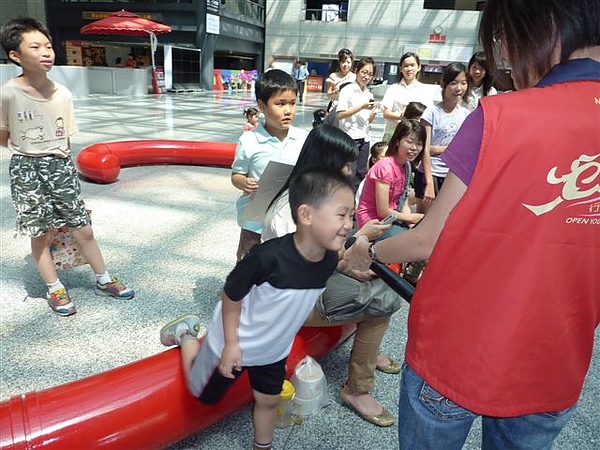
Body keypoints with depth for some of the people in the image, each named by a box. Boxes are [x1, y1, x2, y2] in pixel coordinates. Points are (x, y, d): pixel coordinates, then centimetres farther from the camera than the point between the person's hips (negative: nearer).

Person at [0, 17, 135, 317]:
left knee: (83, 229, 8)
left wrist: (58, 163, 6)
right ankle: (55, 289, 25)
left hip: (61, 166, 3)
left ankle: (103, 280, 24)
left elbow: (65, 140, 8)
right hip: (27, 170, -3)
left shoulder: (63, 94, 0)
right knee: (41, 235, 7)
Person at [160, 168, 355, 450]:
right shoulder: (269, 257, -40)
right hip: (235, 343, -4)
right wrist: (230, 344, -17)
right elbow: (231, 295, -23)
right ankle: (186, 334, 39)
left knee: (268, 401, 21)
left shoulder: (329, 259, -17)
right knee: (204, 395, 20)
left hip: (274, 350, 5)